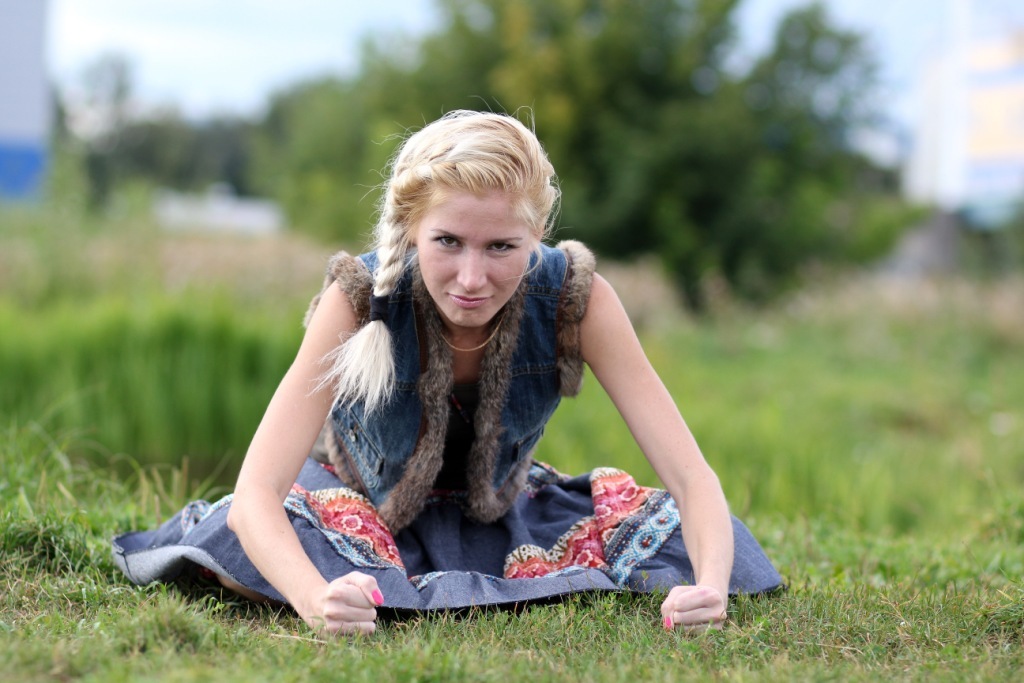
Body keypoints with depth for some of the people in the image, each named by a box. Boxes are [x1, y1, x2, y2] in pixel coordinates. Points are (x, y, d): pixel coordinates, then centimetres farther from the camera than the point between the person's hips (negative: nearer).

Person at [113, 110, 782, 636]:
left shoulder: (574, 298, -29)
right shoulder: (362, 298, -33)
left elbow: (692, 477, -30)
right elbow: (256, 493, -39)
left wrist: (709, 589, -51)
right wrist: (316, 600, -60)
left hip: (502, 513, 4)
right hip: (366, 506, -3)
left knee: (678, 532, -19)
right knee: (237, 542, -33)